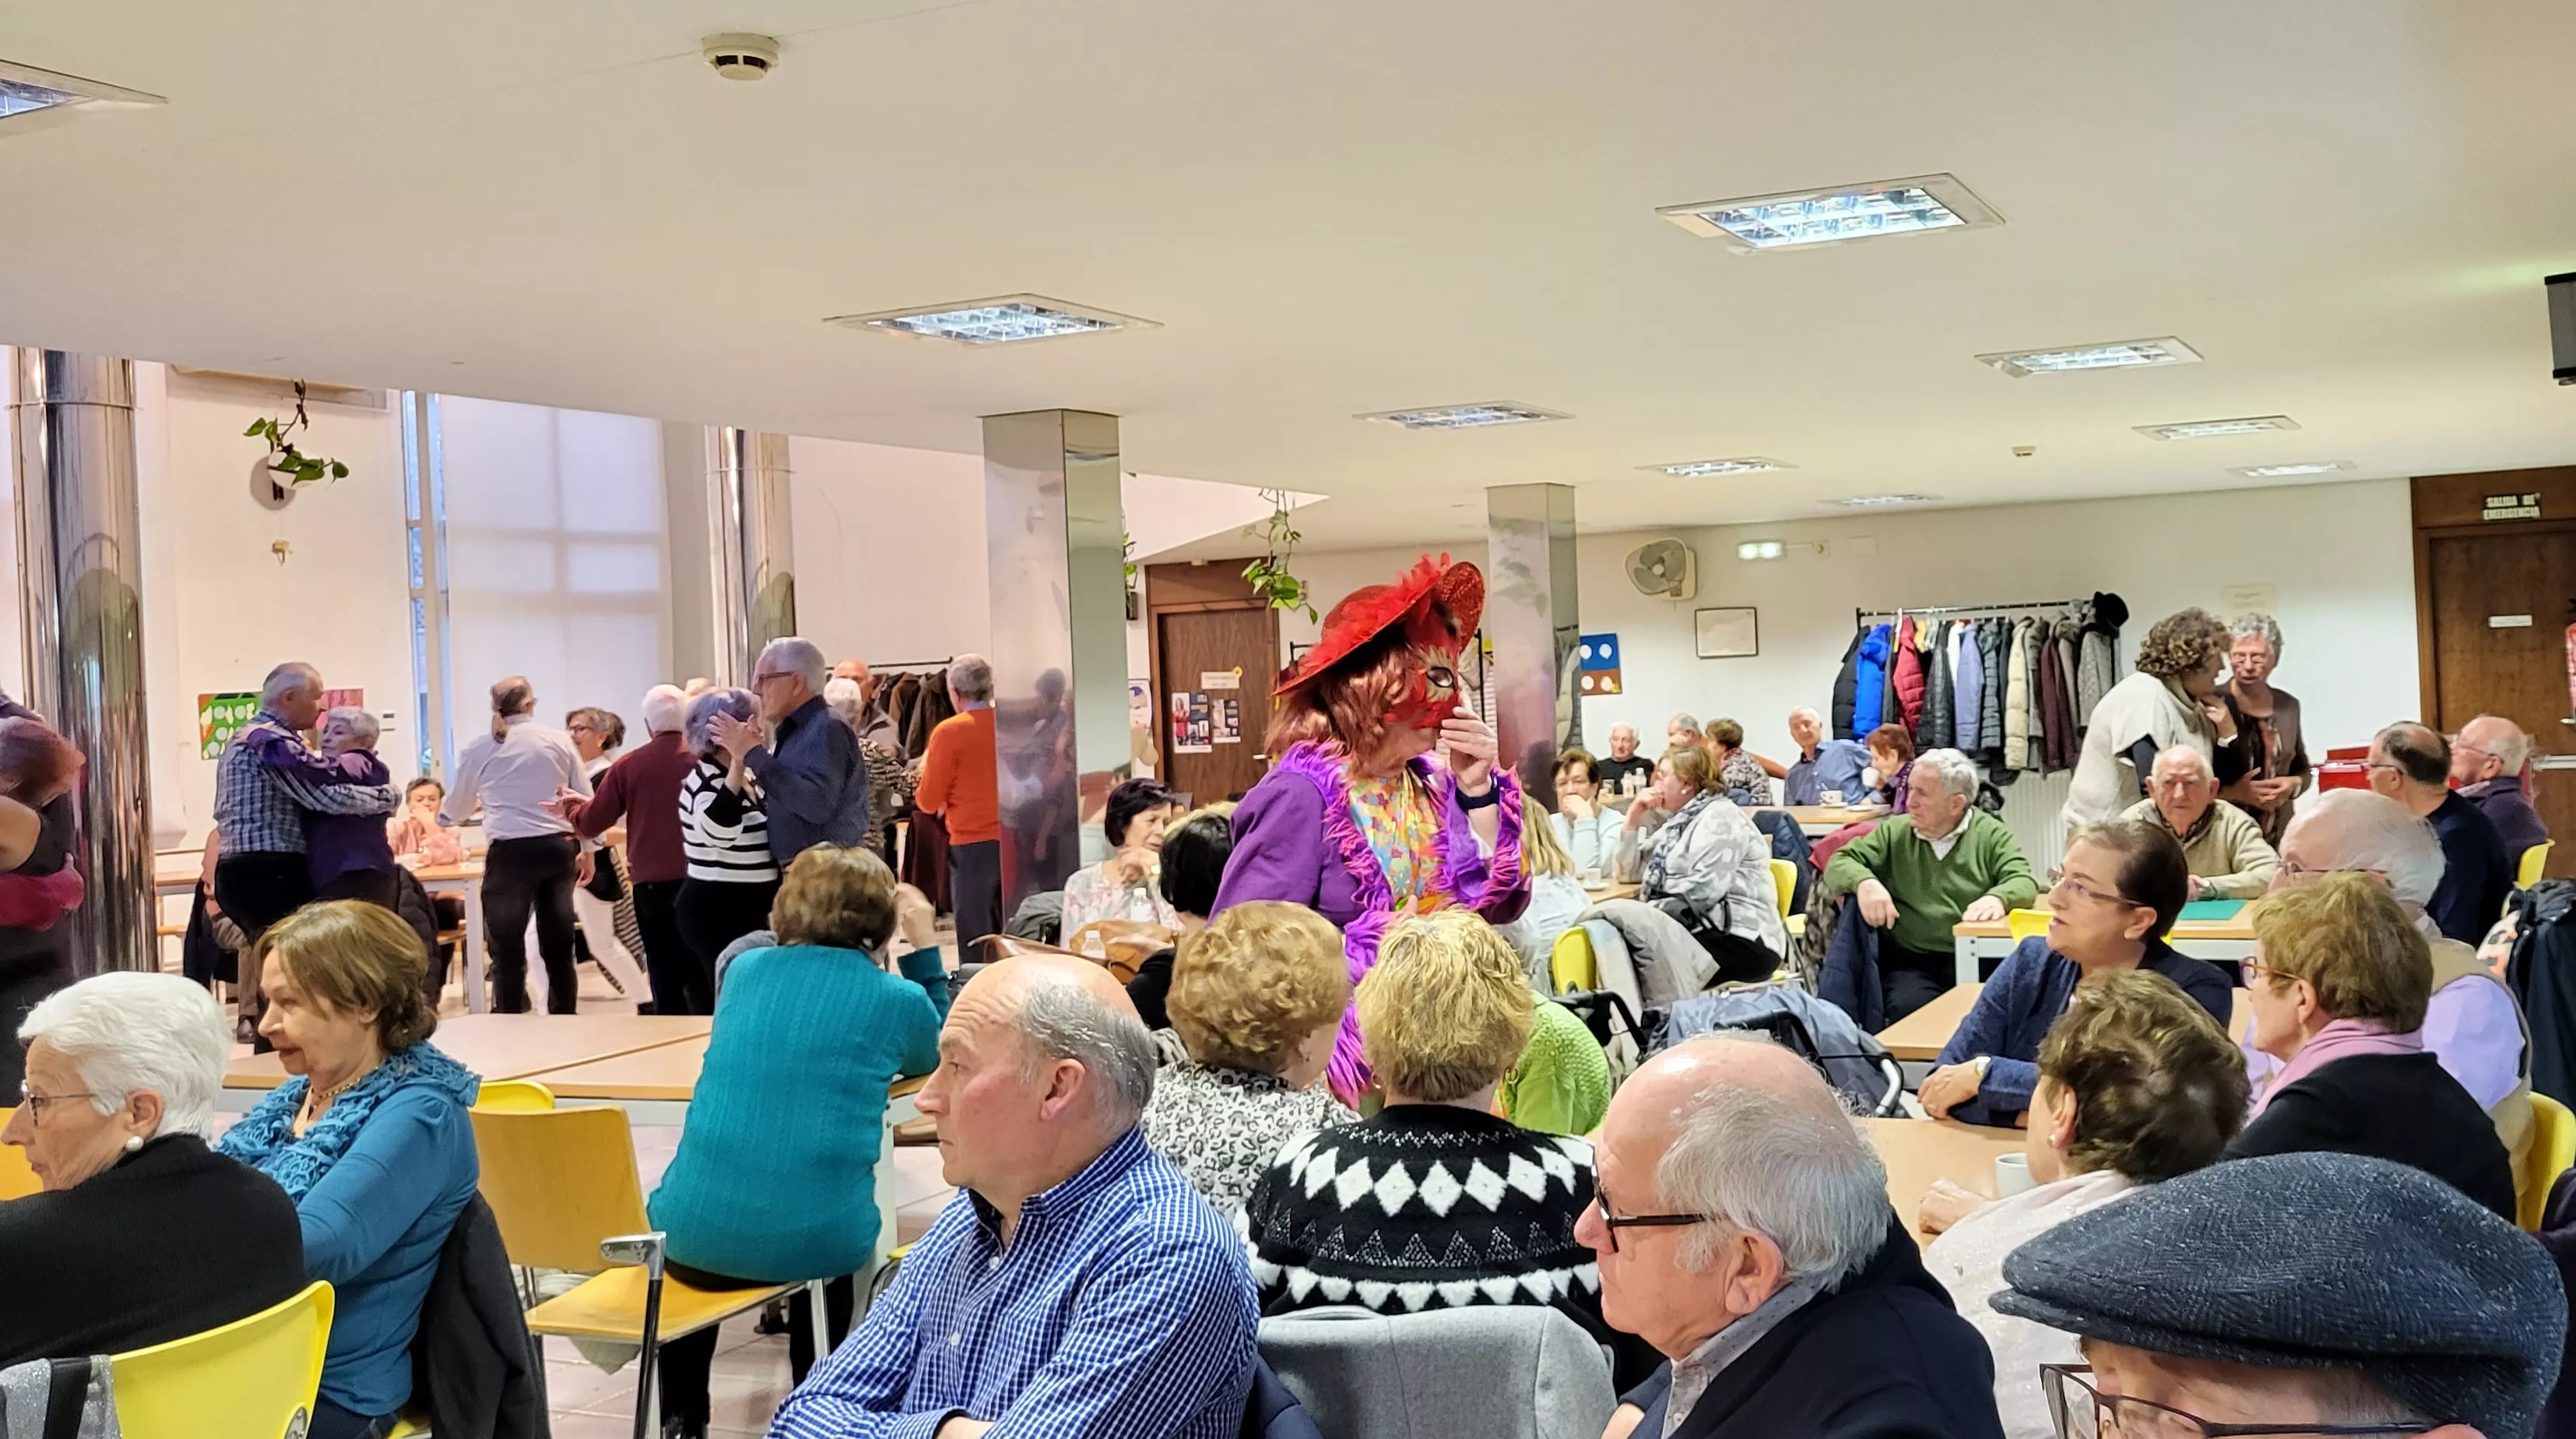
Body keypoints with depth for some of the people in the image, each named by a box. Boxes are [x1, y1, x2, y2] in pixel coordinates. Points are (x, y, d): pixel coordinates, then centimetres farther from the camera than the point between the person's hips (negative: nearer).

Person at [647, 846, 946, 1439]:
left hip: (698, 1231, 2)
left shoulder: (745, 969, 8)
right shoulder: (897, 998, -1)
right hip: (816, 1240, -1)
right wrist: (924, 945, 19)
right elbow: (931, 1058, 22)